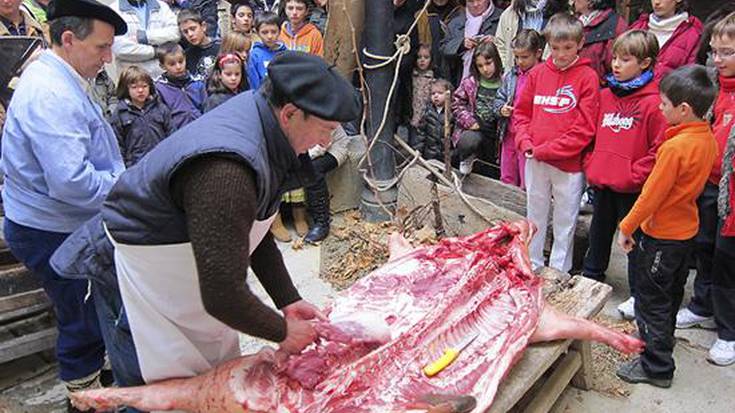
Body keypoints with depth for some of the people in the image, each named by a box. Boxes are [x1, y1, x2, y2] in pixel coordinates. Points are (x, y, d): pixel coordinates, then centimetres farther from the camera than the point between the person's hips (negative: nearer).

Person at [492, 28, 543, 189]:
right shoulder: (511, 76, 7)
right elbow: (498, 99, 14)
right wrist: (501, 109, -6)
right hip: (509, 135, 6)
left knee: (527, 183, 5)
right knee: (506, 179, 19)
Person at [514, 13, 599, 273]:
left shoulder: (587, 77, -8)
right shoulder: (537, 74, 4)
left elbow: (584, 128, -12)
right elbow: (522, 112, 10)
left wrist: (545, 150, -14)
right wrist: (526, 143, -7)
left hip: (568, 164, -4)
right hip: (534, 161, 4)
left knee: (565, 222, 9)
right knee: (535, 217, 16)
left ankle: (558, 273, 23)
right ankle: (532, 266, 32)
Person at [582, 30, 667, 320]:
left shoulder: (653, 102, -14)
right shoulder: (606, 95, 6)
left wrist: (634, 176, -15)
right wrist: (591, 165, 6)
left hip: (631, 188, -6)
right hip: (601, 182, 6)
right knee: (599, 233, 21)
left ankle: (638, 294, 22)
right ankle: (590, 277, 39)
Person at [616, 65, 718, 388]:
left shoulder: (675, 146, -26)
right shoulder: (708, 138, 0)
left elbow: (652, 194, -23)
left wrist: (626, 227, -12)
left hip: (662, 234, -9)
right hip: (687, 228, 9)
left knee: (652, 301, 4)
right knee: (671, 295, 24)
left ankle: (656, 367, 14)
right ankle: (660, 342, 44)